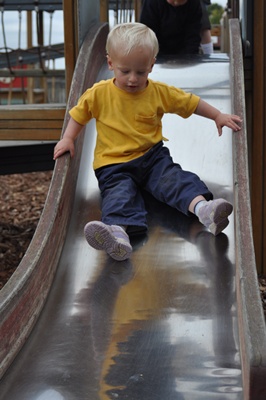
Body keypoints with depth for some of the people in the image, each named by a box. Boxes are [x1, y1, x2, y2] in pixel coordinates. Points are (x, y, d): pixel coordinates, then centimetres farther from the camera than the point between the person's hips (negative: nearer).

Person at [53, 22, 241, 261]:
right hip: (114, 164, -3)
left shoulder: (160, 92, 4)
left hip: (152, 156, 3)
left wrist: (218, 116, 16)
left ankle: (203, 208, -47)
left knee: (173, 179, -25)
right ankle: (118, 231, -59)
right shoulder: (99, 94, 1)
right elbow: (79, 114, 15)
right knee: (119, 192, -31)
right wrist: (68, 139, 4)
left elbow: (191, 103, 16)